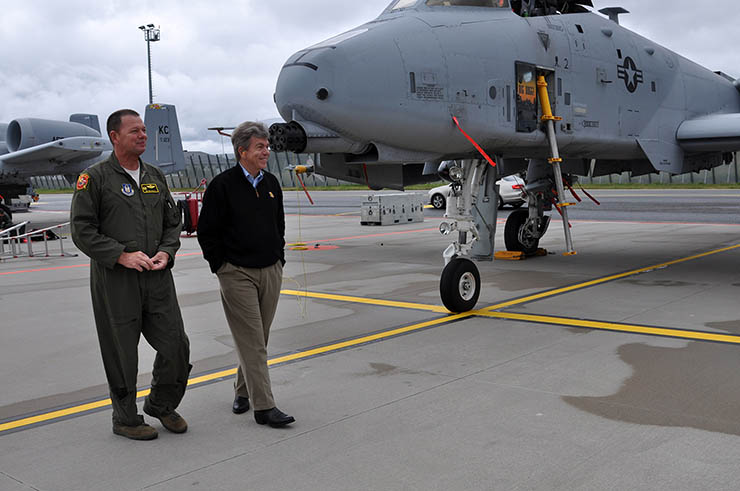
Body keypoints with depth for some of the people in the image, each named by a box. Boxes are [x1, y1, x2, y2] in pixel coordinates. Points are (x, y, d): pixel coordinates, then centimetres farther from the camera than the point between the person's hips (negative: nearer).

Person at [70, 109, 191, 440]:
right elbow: (82, 229, -8)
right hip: (115, 282, -5)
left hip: (157, 278, 5)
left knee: (176, 345, 5)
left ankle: (162, 404, 29)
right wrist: (121, 255, -16)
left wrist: (166, 252, -2)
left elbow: (173, 222, 17)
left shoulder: (155, 177, 14)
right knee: (122, 354, 5)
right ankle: (126, 419, 24)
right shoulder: (95, 178, -4)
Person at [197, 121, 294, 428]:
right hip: (237, 274, -6)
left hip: (270, 272, 6)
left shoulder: (271, 184, 11)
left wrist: (279, 259, 14)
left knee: (258, 338, 12)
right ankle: (264, 406, -6)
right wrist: (221, 266, -6)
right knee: (251, 340, -7)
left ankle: (243, 390, 30)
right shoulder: (223, 185, -7)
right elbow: (206, 231, -4)